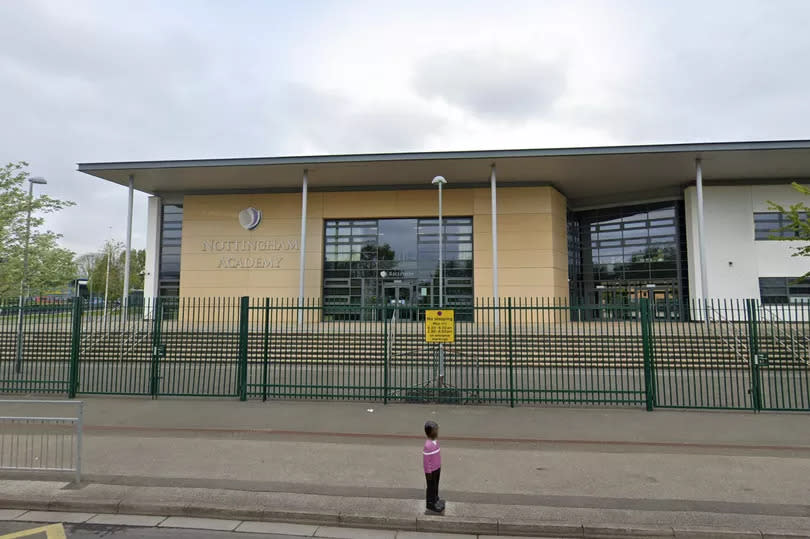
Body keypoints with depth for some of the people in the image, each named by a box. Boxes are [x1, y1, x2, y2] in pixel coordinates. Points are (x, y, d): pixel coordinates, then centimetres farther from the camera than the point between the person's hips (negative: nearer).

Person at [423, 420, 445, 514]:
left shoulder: (435, 440, -6)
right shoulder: (428, 445, -33)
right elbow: (425, 461, -24)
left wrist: (439, 466, 17)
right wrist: (428, 472, -16)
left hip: (437, 468, 8)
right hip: (431, 470, -7)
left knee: (436, 485, 25)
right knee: (431, 487, 12)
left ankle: (435, 499, 45)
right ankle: (430, 504, 30)